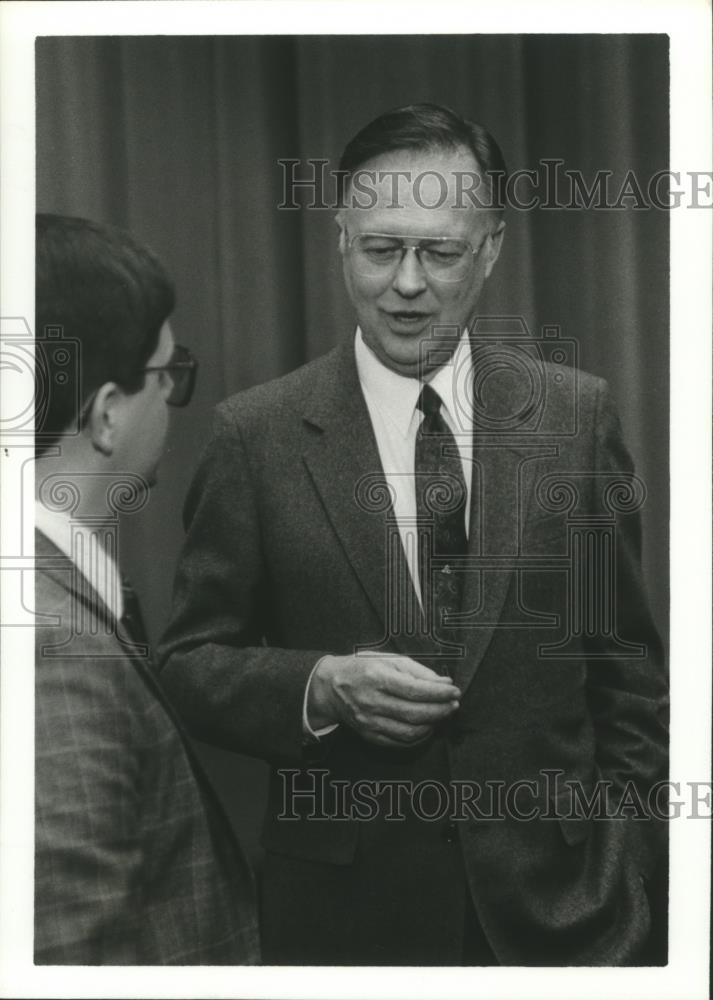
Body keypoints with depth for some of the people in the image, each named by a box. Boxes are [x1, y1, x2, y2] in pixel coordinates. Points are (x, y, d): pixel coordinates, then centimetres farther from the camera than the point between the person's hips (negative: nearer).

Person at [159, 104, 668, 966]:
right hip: (346, 903, 0)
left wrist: (625, 842, 2)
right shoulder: (256, 435, -7)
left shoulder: (575, 415, -3)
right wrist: (323, 687, -19)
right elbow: (191, 662, -2)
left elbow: (624, 656, 4)